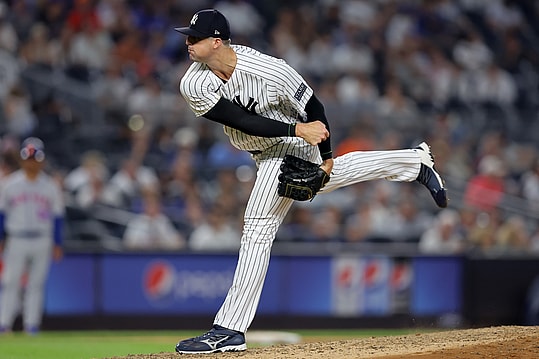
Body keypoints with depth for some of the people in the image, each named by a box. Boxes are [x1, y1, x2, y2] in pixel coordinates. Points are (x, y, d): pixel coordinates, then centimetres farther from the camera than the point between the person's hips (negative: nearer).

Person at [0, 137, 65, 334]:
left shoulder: (51, 185, 3)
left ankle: (32, 324, 7)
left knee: (36, 284, 3)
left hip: (42, 242, 0)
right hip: (16, 240, 0)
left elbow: (58, 215, 6)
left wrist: (57, 244, 2)